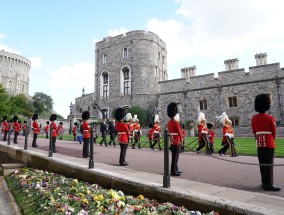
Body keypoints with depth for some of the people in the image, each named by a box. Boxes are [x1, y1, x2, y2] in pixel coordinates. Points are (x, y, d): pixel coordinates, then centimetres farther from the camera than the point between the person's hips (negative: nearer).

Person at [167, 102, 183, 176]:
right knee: (175, 157, -3)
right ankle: (173, 171, 0)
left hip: (172, 141, 9)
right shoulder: (176, 123, -17)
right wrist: (181, 139, 3)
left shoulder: (169, 123, 9)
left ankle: (176, 170, 27)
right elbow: (179, 132, -11)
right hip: (177, 142, -9)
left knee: (174, 156, 17)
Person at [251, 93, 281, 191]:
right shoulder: (270, 118, -10)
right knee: (269, 164, -1)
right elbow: (274, 132, -2)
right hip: (269, 144, -4)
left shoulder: (254, 118, 1)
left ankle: (265, 181, 24)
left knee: (262, 163, 11)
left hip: (259, 144, 4)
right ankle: (269, 184, 1)